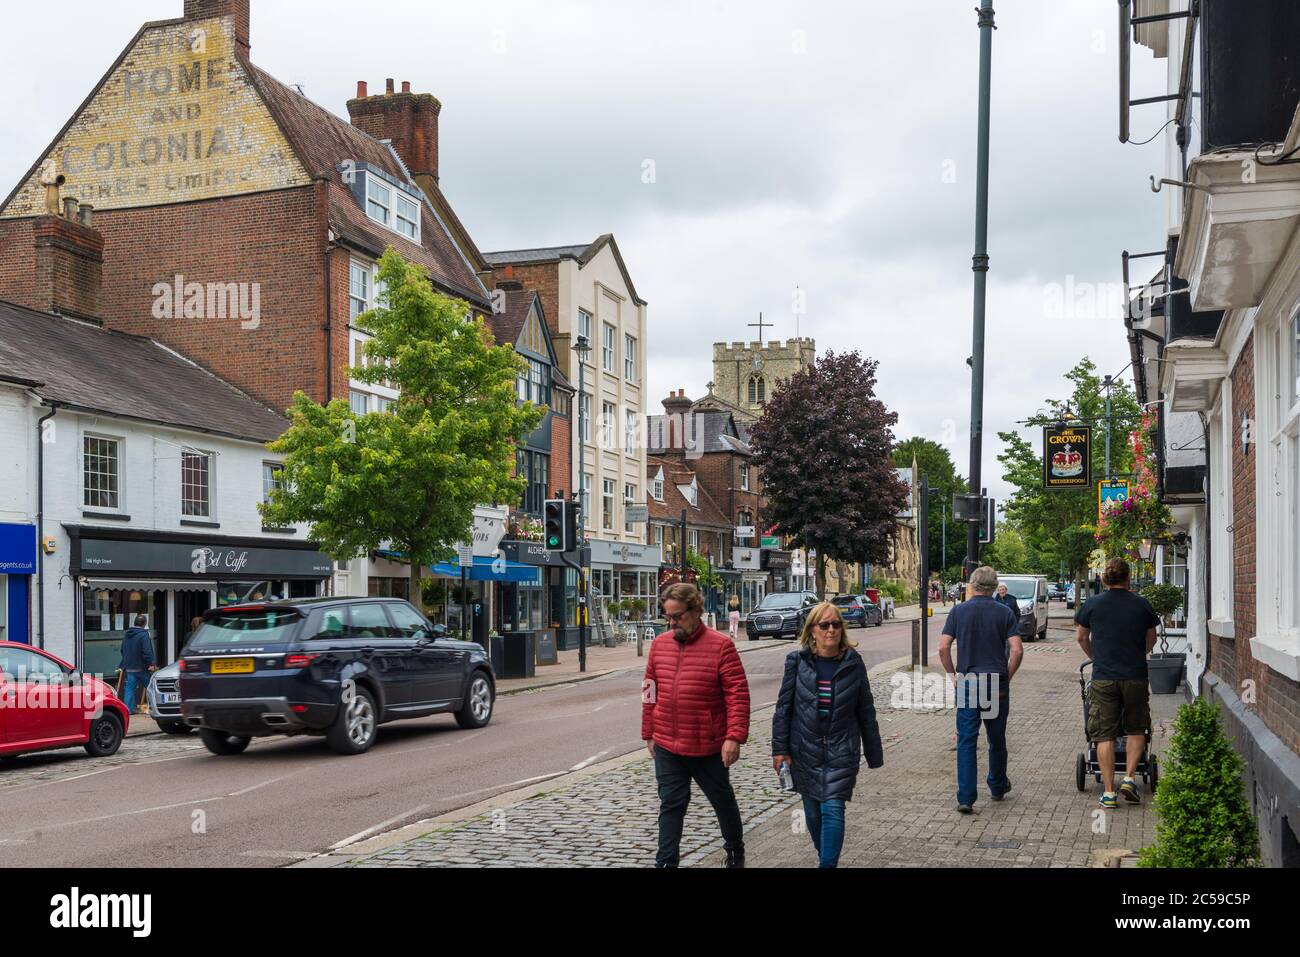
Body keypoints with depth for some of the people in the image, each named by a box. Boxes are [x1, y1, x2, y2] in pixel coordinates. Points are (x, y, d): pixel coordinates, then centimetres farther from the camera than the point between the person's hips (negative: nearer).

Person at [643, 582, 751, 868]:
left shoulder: (720, 646, -12)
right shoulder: (660, 644, 4)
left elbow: (738, 694, -14)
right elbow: (650, 692, 11)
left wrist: (735, 737, -19)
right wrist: (648, 734, 12)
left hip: (707, 747, -3)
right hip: (666, 746, 3)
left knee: (722, 800, 16)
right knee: (671, 804, 7)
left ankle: (735, 849, 38)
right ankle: (665, 861, 14)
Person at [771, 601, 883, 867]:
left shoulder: (853, 663, -3)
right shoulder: (797, 661, -4)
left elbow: (866, 711, 3)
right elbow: (784, 707, 0)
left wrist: (874, 754, 7)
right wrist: (780, 748, -4)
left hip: (841, 750, -1)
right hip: (805, 750, 1)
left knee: (833, 809, -10)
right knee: (813, 810, 13)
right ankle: (825, 857, 35)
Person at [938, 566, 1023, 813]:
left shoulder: (958, 611, 0)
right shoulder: (1005, 613, 0)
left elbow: (943, 648, -6)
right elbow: (1017, 650, -9)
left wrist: (952, 675, 5)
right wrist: (1007, 677, 3)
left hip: (966, 684, 0)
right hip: (997, 684, 1)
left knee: (966, 741, -1)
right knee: (997, 739, 18)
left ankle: (965, 798, -9)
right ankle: (998, 787, 35)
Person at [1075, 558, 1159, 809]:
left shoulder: (1092, 604, 0)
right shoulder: (1142, 604, 2)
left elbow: (1081, 637, 14)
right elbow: (1151, 639, 16)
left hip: (1103, 677, 0)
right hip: (1136, 677, 1)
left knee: (1104, 735, 4)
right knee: (1135, 730, 18)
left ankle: (1108, 792, 3)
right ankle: (1129, 778, 5)